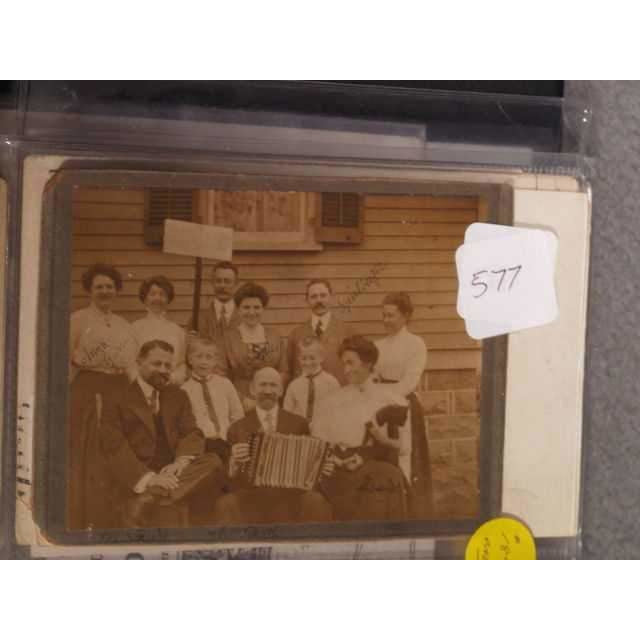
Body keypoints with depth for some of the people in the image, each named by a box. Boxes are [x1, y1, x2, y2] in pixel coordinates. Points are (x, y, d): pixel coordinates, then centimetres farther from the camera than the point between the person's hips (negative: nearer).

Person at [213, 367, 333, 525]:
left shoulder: (298, 424, 16)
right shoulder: (238, 428, 15)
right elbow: (229, 475, 10)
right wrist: (234, 461, -12)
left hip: (290, 493, 0)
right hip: (250, 496, 0)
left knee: (315, 502, -32)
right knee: (226, 505, -33)